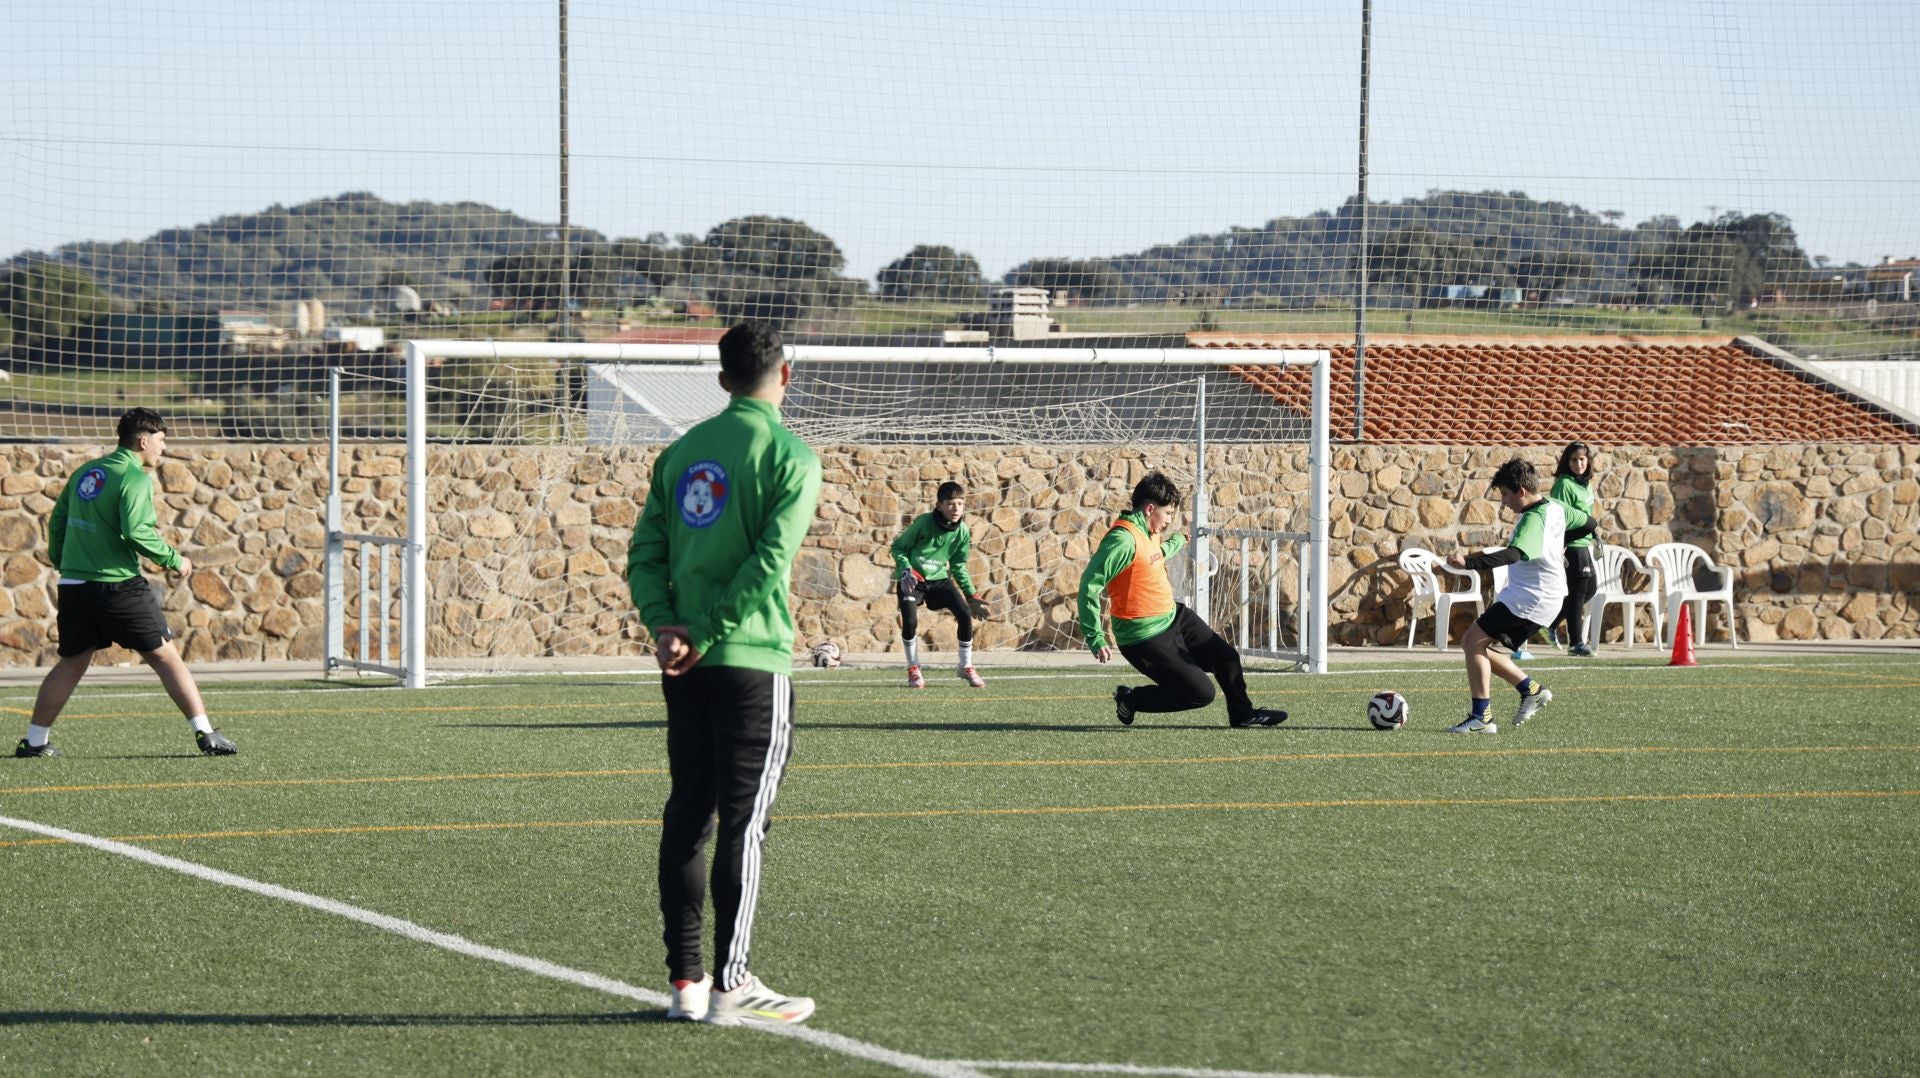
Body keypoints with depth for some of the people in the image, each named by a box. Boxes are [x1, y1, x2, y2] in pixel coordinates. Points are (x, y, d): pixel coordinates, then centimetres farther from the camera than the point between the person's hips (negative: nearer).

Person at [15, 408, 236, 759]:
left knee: (72, 663, 17)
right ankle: (206, 734, -5)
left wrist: (61, 562, 31)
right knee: (164, 655, -2)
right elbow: (137, 533, -20)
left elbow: (57, 520, 19)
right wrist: (174, 560, -8)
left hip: (73, 585, 7)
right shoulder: (134, 477, -10)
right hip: (117, 584, -7)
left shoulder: (85, 472, 13)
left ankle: (34, 741, 17)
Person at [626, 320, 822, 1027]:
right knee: (744, 821, -3)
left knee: (687, 815, 10)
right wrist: (706, 638, -14)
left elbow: (645, 555, 6)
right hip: (753, 660, -6)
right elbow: (769, 562, -17)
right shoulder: (790, 456, -6)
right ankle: (731, 986, -4)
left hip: (685, 667, 6)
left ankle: (685, 979, 12)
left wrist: (667, 627, -4)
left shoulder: (681, 452, 12)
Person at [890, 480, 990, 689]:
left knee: (965, 614, -13)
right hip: (912, 579, -4)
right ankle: (913, 670, 2)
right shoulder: (924, 523, -19)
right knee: (910, 621, -22)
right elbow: (898, 547, -8)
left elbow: (959, 566, 10)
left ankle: (966, 668, 3)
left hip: (939, 579, 4)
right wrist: (906, 570, -24)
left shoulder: (962, 532, -4)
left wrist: (971, 595, 8)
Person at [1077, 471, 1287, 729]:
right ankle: (1130, 700, 5)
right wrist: (1095, 639, -29)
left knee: (1226, 657, 16)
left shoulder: (1150, 532, 5)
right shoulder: (1123, 539, -25)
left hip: (1174, 618, 10)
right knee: (1201, 693, -10)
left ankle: (1242, 714, 39)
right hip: (1146, 638, -10)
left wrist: (1177, 542, 48)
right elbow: (1090, 585, -28)